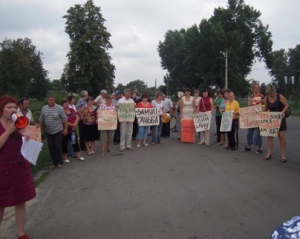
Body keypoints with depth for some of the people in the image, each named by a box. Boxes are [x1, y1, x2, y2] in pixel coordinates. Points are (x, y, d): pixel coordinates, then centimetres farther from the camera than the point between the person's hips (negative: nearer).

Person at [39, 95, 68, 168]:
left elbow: (64, 119, -9)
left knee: (58, 146, -4)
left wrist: (65, 129, -12)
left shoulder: (59, 108, -11)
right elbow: (41, 119, 11)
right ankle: (54, 161, 21)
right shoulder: (44, 108, 2)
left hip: (58, 131, -4)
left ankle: (59, 162, 7)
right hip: (48, 132, 5)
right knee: (51, 147, 9)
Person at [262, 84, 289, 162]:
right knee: (269, 135, 3)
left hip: (280, 118, -4)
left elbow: (287, 105, -9)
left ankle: (283, 155, 3)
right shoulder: (266, 99, -2)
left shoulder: (280, 96, -12)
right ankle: (269, 153, 11)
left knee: (281, 136, -5)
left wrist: (283, 111, -26)